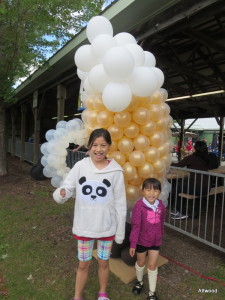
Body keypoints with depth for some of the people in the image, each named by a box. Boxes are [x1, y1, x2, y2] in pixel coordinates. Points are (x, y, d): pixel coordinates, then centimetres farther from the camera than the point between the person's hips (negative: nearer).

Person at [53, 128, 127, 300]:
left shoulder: (116, 171, -13)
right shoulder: (80, 166, -11)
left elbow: (120, 203, -6)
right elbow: (67, 189, -8)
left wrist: (120, 231, -1)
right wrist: (61, 194, -33)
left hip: (106, 227, 0)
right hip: (84, 226, 0)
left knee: (104, 262, 22)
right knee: (83, 264, 19)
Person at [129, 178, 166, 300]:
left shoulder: (161, 206, -9)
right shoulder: (139, 205, -25)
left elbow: (161, 224, 5)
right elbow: (135, 226, -21)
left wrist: (160, 237, 15)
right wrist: (133, 243, -18)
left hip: (155, 241, 3)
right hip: (141, 240, -2)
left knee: (152, 265, 12)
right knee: (141, 263, 20)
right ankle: (139, 282, 49)